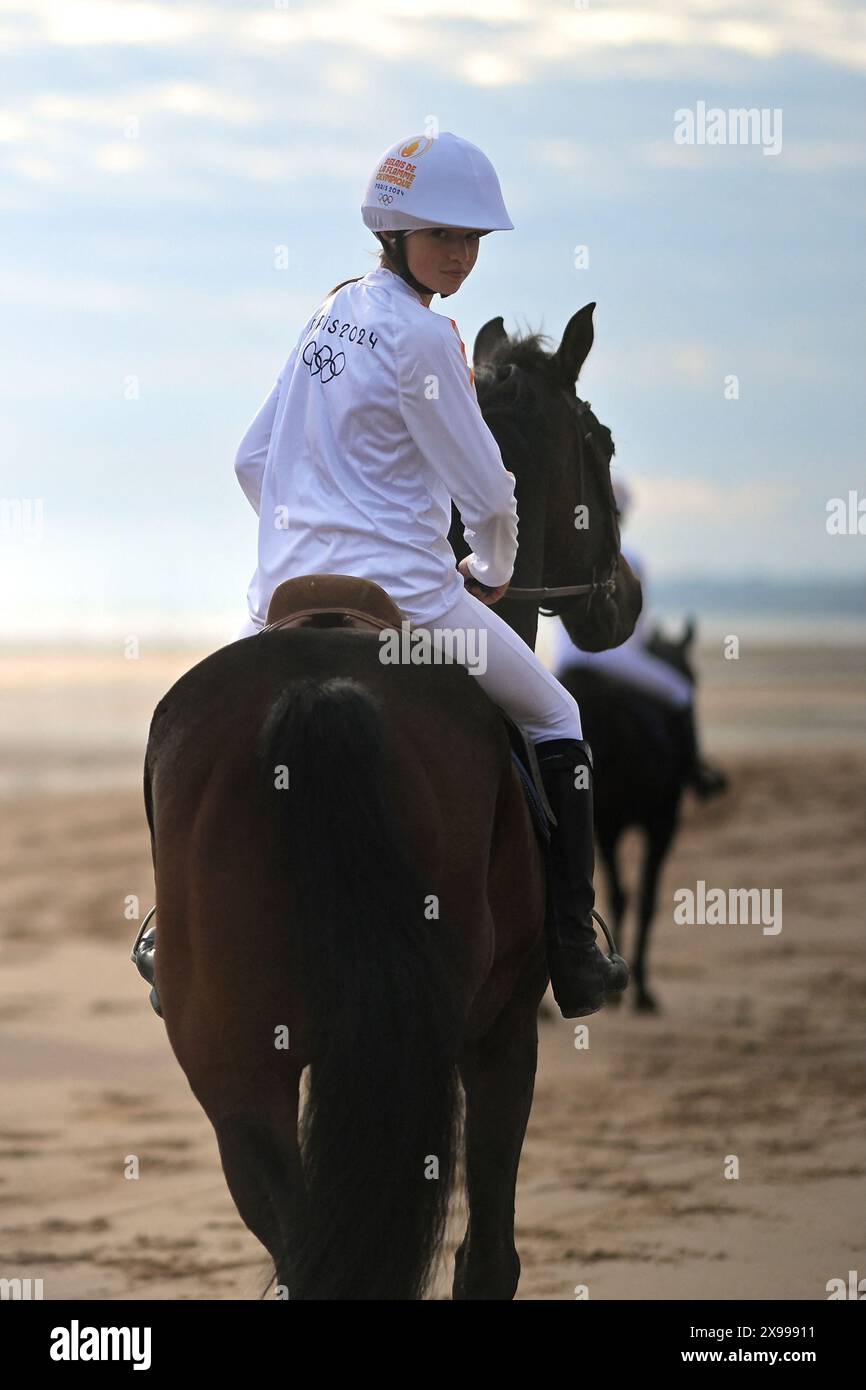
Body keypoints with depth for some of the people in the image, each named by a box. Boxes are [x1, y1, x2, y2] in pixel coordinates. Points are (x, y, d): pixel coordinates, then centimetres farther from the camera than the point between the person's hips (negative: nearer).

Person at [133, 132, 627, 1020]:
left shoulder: (333, 313, 11)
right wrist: (492, 572, 11)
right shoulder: (420, 335, -13)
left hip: (288, 588, 7)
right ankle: (574, 963, 10)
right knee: (556, 722, 13)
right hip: (401, 591, -7)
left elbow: (252, 460, 16)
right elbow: (486, 488, -8)